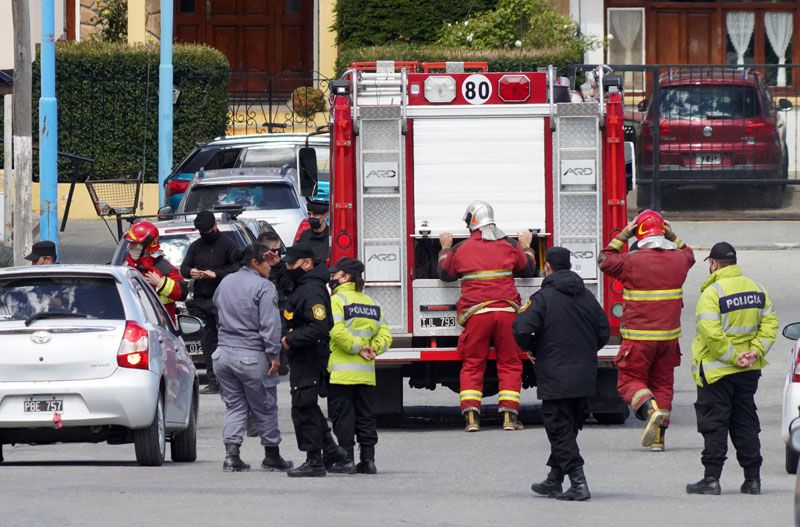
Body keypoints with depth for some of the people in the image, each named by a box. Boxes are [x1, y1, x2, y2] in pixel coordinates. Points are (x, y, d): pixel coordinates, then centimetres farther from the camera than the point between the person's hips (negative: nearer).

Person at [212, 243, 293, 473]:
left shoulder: (226, 282, 10)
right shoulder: (264, 287, -12)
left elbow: (216, 302, 31)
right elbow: (270, 325, -17)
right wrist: (273, 355, -14)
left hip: (224, 353, 6)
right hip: (252, 357, -6)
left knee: (234, 406, 11)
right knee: (265, 408, 7)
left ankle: (231, 454, -1)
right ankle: (271, 456, 15)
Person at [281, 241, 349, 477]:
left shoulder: (312, 291, -18)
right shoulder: (301, 287, 16)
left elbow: (318, 328, -27)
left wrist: (290, 339, -20)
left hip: (308, 359, -11)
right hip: (302, 359, 11)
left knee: (304, 409, -7)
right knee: (308, 409, 15)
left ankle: (314, 462, -4)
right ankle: (334, 456, 19)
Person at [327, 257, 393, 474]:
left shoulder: (337, 300, -6)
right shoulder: (371, 303, 15)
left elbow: (336, 331, -20)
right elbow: (385, 334, 11)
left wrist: (358, 348, -12)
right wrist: (372, 349, 0)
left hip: (341, 373, -6)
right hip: (366, 373, 6)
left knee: (342, 417, -3)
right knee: (365, 416, 10)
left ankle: (346, 458, -5)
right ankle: (368, 459, 8)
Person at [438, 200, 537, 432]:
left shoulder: (460, 250, 2)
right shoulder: (509, 246, 5)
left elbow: (445, 273, 20)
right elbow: (528, 269, 21)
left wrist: (445, 249, 35)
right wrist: (526, 247, 38)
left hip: (476, 315, -1)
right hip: (507, 312, 1)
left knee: (472, 365, 6)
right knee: (510, 364, 7)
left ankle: (471, 416, -4)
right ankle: (509, 416, 0)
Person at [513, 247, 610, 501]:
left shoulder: (543, 298, -11)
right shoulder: (587, 297, 7)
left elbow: (522, 330, -18)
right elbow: (603, 332, 9)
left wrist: (532, 349, 3)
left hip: (556, 378, -6)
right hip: (585, 377, 6)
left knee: (560, 430, -3)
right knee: (568, 428, 17)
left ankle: (578, 483, -12)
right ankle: (554, 480, 26)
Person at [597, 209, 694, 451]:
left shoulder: (632, 261, -13)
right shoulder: (678, 259, 1)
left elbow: (604, 261, 5)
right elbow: (688, 255, 28)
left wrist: (622, 236, 7)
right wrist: (672, 237, 22)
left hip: (639, 337, -5)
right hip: (668, 335, 5)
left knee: (629, 380, 5)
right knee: (663, 382, 13)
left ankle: (651, 410, -23)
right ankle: (659, 437, 10)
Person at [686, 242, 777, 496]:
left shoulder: (712, 292, -14)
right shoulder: (756, 289, 6)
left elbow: (711, 333, -23)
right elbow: (770, 323, 3)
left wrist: (732, 357, -16)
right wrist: (756, 351, -4)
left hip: (716, 370, -6)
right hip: (749, 371, 6)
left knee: (714, 425, -1)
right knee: (746, 423, 12)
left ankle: (712, 479, -2)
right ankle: (752, 479, 11)